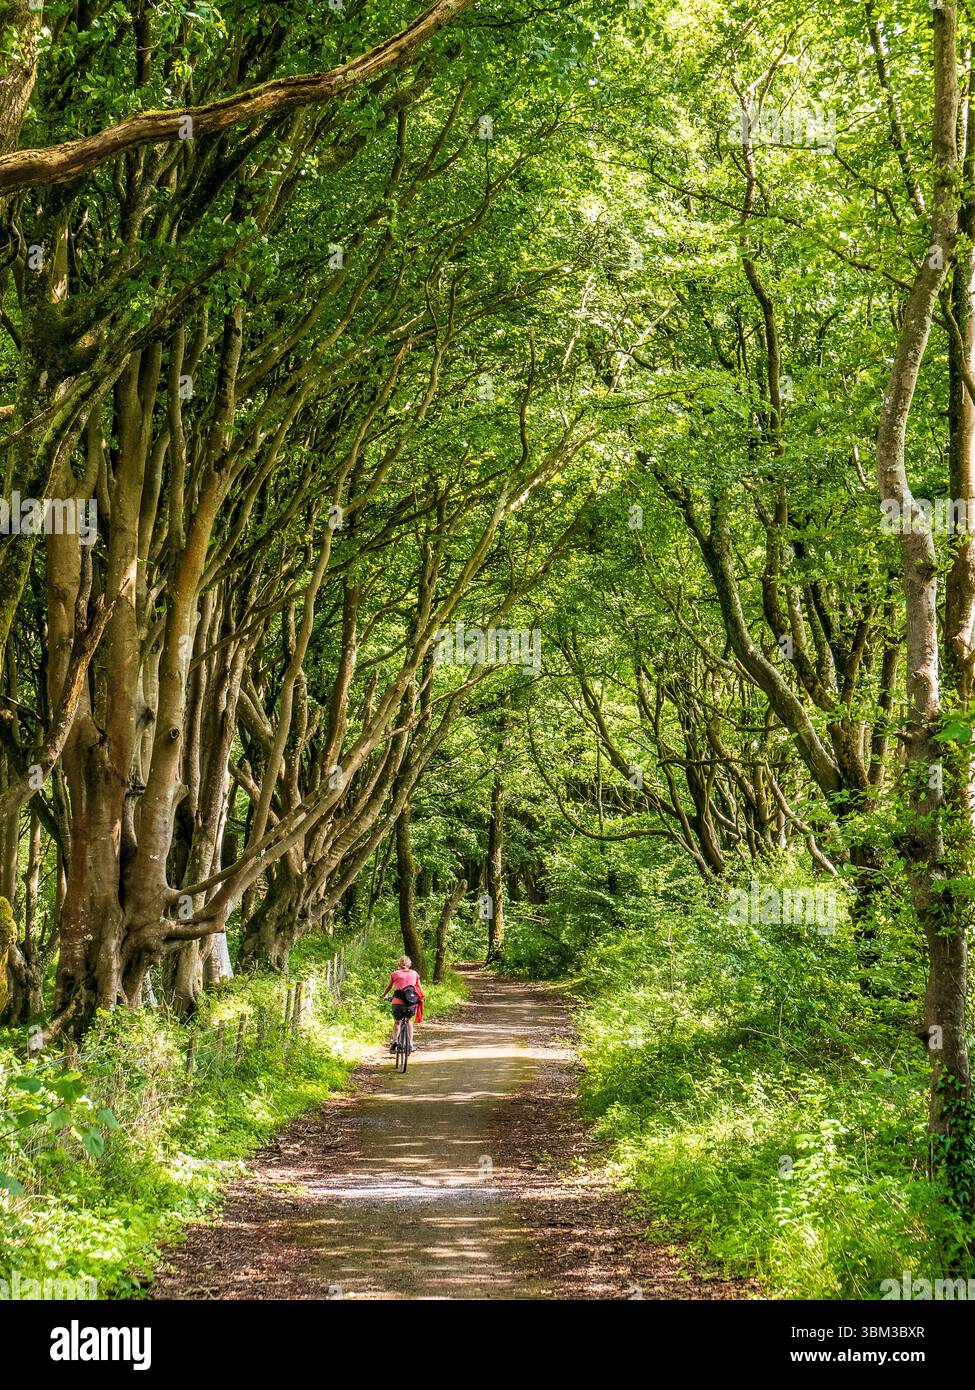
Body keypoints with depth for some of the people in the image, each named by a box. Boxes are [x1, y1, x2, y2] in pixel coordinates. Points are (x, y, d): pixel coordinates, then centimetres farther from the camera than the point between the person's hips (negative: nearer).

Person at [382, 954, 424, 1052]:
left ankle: (394, 1040, 1)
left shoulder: (394, 974, 9)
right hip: (412, 1003, 1)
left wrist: (385, 995, 42)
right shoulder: (414, 974, 12)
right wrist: (420, 998, 33)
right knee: (409, 1020, 27)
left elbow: (389, 987, 24)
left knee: (396, 1022, 21)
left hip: (398, 1002, -1)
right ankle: (410, 1043, 22)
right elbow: (420, 989, 15)